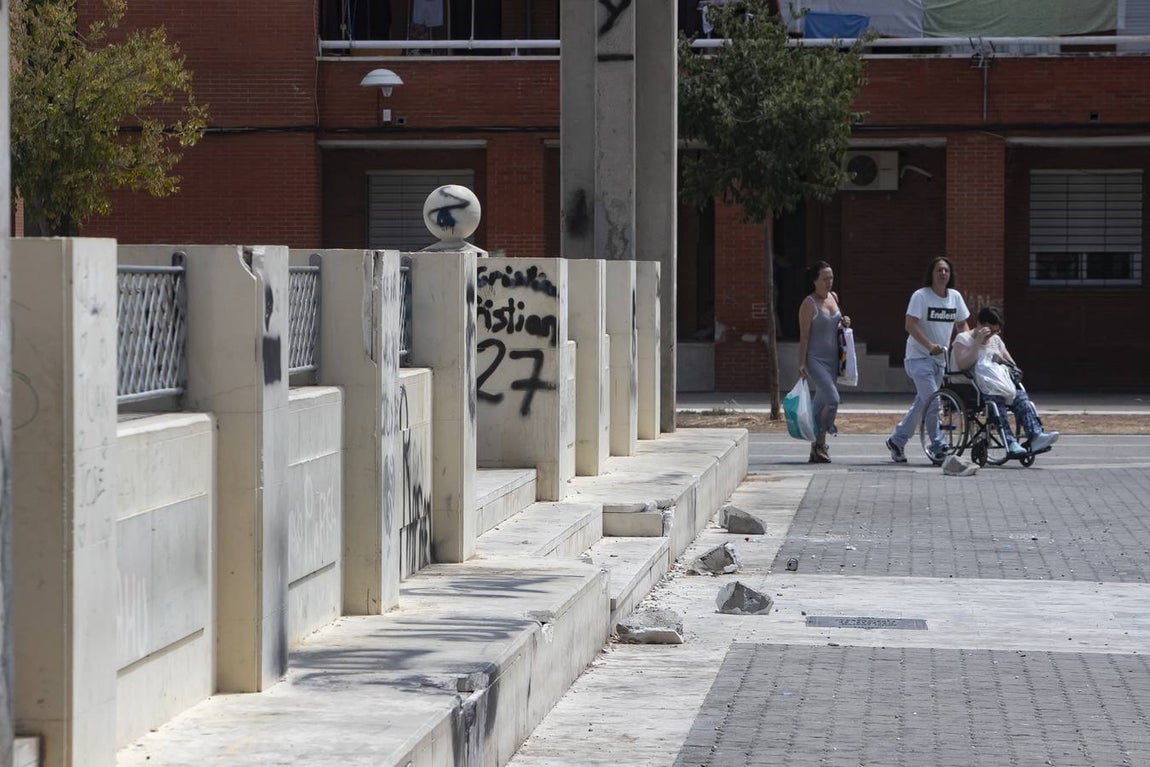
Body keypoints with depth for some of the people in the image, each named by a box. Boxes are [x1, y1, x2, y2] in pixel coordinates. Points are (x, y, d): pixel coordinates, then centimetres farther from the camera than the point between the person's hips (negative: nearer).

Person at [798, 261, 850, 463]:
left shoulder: (833, 297, 11)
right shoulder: (809, 304, -9)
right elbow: (804, 336, -11)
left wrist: (844, 323, 4)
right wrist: (802, 363, -16)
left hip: (832, 359, 7)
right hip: (815, 359, -7)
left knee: (821, 403, 8)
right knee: (832, 398, -19)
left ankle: (816, 449, 12)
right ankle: (820, 443, -8)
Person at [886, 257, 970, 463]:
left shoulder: (955, 297, 7)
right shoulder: (921, 296, -10)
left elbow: (962, 324, 15)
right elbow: (911, 325, -17)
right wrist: (929, 345, -29)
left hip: (940, 358, 7)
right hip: (919, 356, -7)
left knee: (922, 403, 10)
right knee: (931, 399, -16)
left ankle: (897, 440, 22)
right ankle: (938, 446, -12)